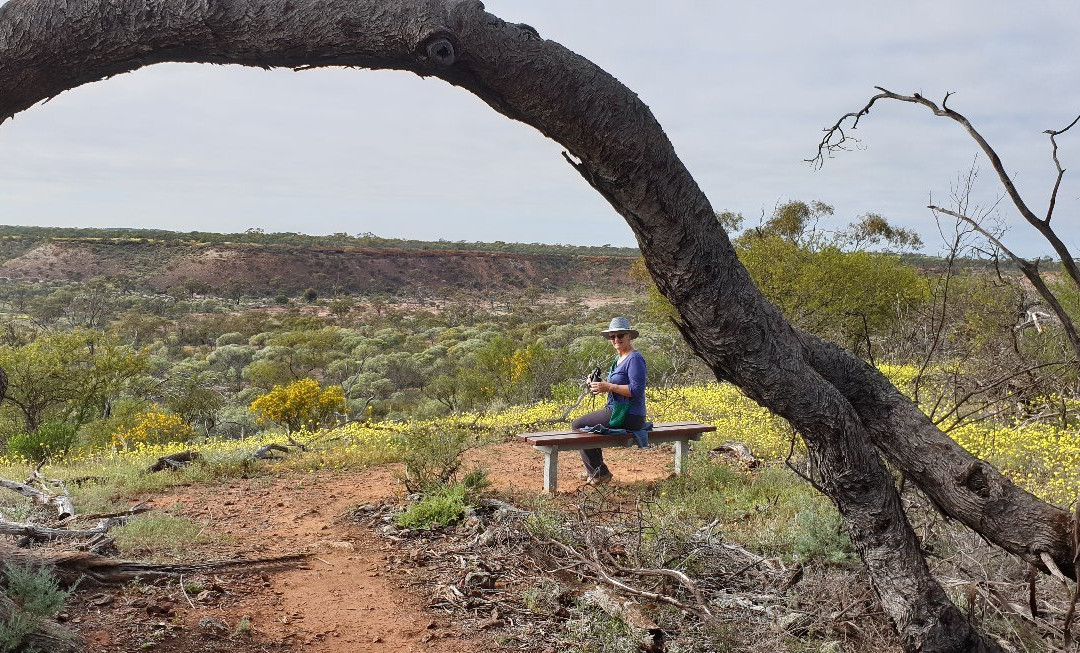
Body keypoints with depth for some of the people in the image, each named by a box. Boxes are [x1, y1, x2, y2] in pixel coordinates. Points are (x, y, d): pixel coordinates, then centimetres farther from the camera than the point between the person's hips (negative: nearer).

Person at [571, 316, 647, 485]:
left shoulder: (635, 358, -16)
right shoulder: (620, 358, 15)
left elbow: (637, 390, -24)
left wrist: (608, 387, -21)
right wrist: (600, 386, 4)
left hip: (628, 417, -11)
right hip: (615, 409, 11)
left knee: (578, 425, -6)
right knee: (580, 423, 26)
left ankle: (600, 473, 2)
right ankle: (594, 469, 28)